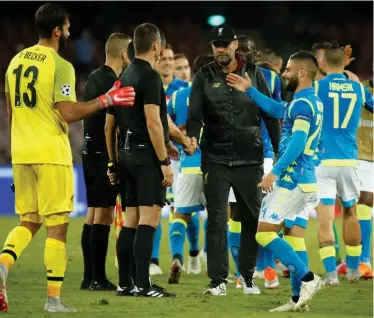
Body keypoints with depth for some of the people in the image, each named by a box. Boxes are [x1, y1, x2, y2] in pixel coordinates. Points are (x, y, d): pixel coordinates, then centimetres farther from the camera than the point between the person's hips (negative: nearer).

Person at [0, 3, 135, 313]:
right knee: (57, 227, 1)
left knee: (28, 221, 15)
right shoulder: (60, 66, -12)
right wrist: (107, 100, -12)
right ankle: (54, 298, 0)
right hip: (51, 154, -7)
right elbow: (68, 113, -19)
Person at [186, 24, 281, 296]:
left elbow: (270, 113, 6)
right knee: (217, 220, -2)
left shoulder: (254, 74, 3)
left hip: (250, 160, 1)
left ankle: (248, 276, 19)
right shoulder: (204, 77, 2)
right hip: (215, 159, -1)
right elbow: (195, 114, -3)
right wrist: (192, 138, -22)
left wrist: (279, 149, 2)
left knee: (253, 219, 6)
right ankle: (218, 280, 1)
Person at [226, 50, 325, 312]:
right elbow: (276, 110, 31)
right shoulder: (313, 102, 16)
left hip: (293, 181, -10)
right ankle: (299, 298, 11)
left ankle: (308, 279, -13)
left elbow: (297, 143, -25)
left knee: (264, 233, -10)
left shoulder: (302, 104, -14)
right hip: (302, 181, 10)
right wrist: (249, 91, 32)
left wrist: (275, 172, -28)